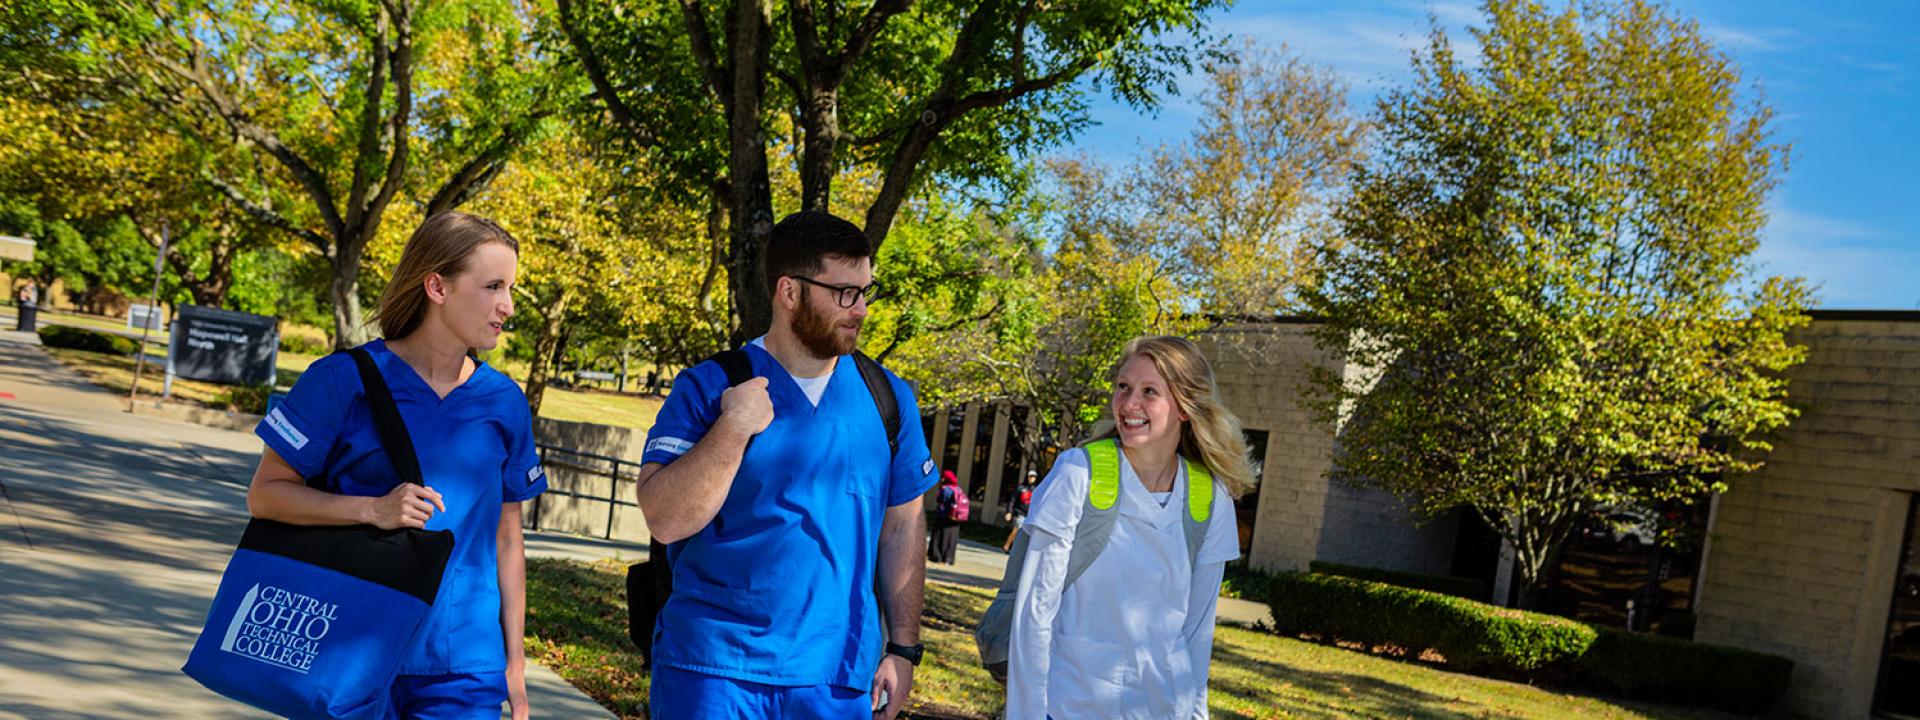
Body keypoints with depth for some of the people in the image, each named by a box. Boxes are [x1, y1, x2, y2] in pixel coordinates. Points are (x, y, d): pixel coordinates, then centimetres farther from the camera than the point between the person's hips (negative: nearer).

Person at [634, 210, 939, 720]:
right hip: (711, 668, -3)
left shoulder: (887, 398, 5)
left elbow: (902, 526, 9)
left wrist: (902, 649, 5)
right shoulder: (707, 390, -4)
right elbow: (665, 521, -12)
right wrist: (734, 429, -20)